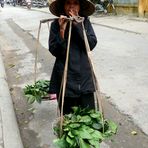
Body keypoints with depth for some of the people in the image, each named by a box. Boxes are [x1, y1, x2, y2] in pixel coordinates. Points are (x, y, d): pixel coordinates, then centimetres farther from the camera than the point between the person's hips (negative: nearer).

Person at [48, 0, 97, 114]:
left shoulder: (85, 22, 1)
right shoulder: (56, 24, -3)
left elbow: (92, 44, -10)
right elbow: (54, 51, -9)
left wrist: (78, 25, -16)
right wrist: (62, 30, -19)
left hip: (85, 76, 2)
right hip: (65, 78, -1)